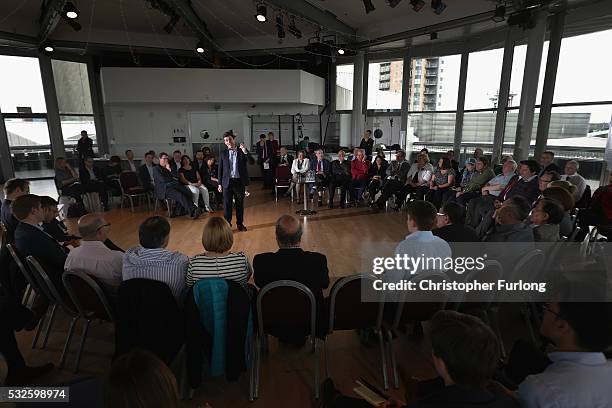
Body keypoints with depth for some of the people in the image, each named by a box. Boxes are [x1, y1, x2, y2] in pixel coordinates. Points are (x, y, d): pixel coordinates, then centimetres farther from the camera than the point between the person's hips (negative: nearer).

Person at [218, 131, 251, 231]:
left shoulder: (242, 151, 3)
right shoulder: (223, 154, 5)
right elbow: (220, 169, 8)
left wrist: (245, 152, -22)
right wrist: (220, 183, 4)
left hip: (239, 181, 0)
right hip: (227, 182, 0)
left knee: (240, 204, 10)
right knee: (227, 204, 4)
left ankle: (240, 223, 23)